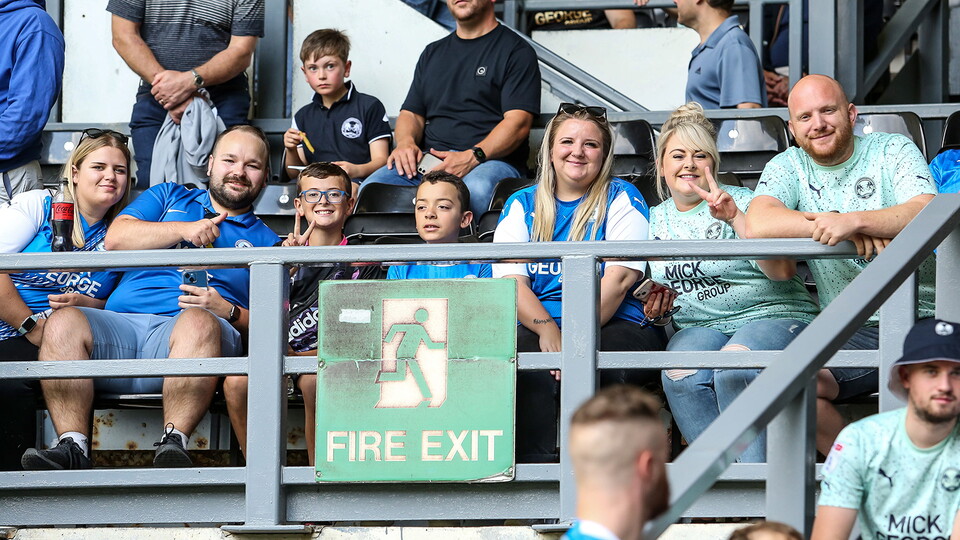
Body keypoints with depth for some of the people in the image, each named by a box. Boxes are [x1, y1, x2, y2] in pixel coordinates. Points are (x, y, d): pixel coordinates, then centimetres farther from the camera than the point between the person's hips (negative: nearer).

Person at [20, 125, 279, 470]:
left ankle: (173, 443, -44)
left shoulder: (264, 241, 24)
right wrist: (184, 229, 0)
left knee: (200, 322, -39)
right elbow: (116, 238, 10)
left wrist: (226, 311, -8)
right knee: (63, 322, -29)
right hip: (123, 322, 2)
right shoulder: (170, 198, 29)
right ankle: (73, 448, -35)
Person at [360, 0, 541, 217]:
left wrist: (472, 157, -22)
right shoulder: (433, 53, 27)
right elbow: (411, 113, 24)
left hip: (492, 159, -5)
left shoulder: (516, 51, 6)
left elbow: (518, 123, -6)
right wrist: (406, 142, -2)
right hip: (430, 160, 5)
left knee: (475, 190, -42)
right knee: (370, 188, -24)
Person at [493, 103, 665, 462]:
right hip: (536, 323, 2)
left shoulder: (621, 199, 9)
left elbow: (620, 279, -5)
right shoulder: (522, 205, 18)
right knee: (519, 353, -33)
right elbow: (510, 279, 5)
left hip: (615, 323, -2)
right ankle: (535, 464, -31)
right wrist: (546, 328, -16)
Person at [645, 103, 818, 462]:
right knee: (681, 377, -32)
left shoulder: (742, 202, 1)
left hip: (771, 314, -4)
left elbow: (783, 271, -15)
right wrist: (654, 301, 9)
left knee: (732, 368, -37)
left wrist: (735, 217, -21)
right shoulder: (656, 219, 17)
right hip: (698, 325, 4)